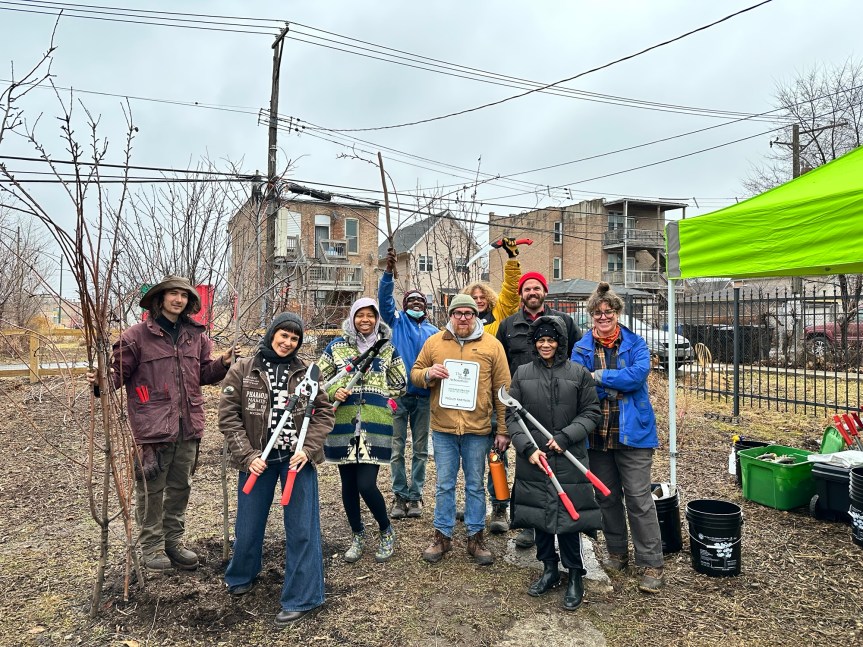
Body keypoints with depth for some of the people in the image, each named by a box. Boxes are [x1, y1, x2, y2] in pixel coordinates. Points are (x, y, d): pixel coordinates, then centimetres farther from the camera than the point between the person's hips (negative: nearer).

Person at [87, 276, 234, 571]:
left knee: (180, 487, 16)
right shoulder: (137, 335, -6)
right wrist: (103, 381, -23)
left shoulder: (196, 335, 9)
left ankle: (173, 541, 31)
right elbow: (120, 371, -3)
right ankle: (151, 546, 22)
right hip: (152, 425, -5)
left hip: (188, 425, 5)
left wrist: (223, 363, -1)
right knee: (151, 488, 5)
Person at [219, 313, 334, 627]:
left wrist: (308, 449, -13)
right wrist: (247, 455, -13)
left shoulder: (305, 372, -2)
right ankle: (241, 577, 44)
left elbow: (324, 413, 0)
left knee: (301, 528, 2)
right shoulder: (242, 370, -4)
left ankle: (301, 598, 15)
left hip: (297, 457, 0)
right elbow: (228, 416, -6)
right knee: (248, 526, 15)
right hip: (258, 459, 0)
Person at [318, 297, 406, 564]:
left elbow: (399, 385, 14)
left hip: (376, 425, -1)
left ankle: (386, 531, 20)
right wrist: (334, 392, -11)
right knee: (348, 485, 10)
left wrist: (376, 395, 3)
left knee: (366, 484, -8)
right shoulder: (336, 346, 5)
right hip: (343, 424, 2)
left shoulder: (388, 349, 6)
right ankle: (357, 535, 32)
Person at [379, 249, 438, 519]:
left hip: (423, 396, 2)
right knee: (397, 448, 3)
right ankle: (399, 496, 14)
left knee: (420, 450, 8)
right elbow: (384, 299, -9)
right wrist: (389, 271, -22)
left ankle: (415, 496, 18)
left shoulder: (434, 332, 11)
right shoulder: (397, 321, 6)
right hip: (398, 393, -2)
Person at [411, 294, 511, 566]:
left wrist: (503, 430, -1)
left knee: (475, 485, 11)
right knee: (444, 485, 11)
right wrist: (428, 373, -13)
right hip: (442, 428, 1)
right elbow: (415, 374, 11)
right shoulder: (434, 342, 3)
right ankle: (442, 536, 26)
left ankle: (475, 537, 26)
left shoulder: (492, 345, -1)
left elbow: (502, 390, 0)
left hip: (477, 429, -1)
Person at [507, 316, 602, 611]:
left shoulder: (579, 373, 0)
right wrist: (528, 448, -9)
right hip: (533, 459, 2)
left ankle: (575, 577, 19)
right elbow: (512, 416, 3)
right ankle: (550, 570, 30)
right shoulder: (522, 373, 4)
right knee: (539, 514, 11)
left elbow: (592, 413, 1)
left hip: (569, 459, -2)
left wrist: (565, 437, -12)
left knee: (569, 516, 0)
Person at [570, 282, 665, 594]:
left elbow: (638, 374, -19)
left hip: (632, 433, -3)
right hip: (597, 435, 3)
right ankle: (617, 553, 32)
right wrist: (617, 387, -18)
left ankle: (652, 564, 10)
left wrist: (599, 376, -15)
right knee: (607, 497, 15)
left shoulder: (636, 344, 0)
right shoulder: (581, 348, 4)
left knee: (639, 499, -1)